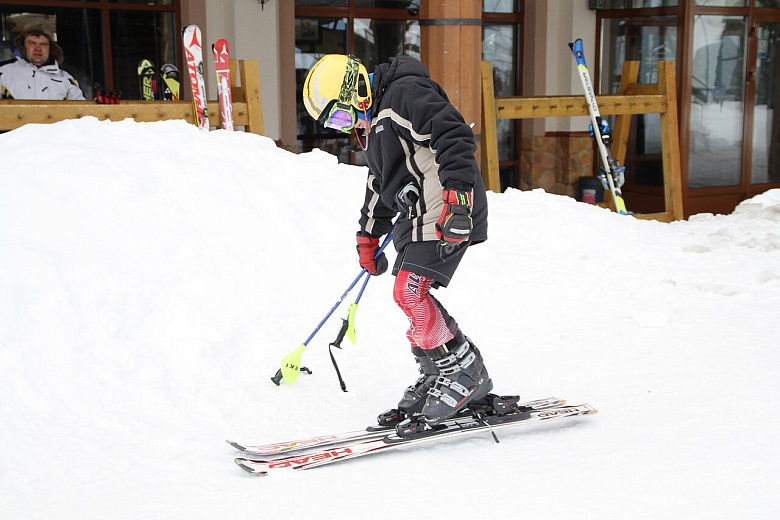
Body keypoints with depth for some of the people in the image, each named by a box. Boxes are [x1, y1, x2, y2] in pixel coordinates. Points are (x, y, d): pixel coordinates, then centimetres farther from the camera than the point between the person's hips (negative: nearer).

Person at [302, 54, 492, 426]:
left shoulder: (405, 94, -12)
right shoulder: (373, 121, 20)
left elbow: (454, 136, -22)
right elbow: (380, 183, 31)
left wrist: (456, 196, -30)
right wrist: (368, 236, 34)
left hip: (449, 214, -10)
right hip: (417, 215, 10)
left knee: (410, 292, -16)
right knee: (413, 300, 5)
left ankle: (465, 371, -5)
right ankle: (437, 375, 14)